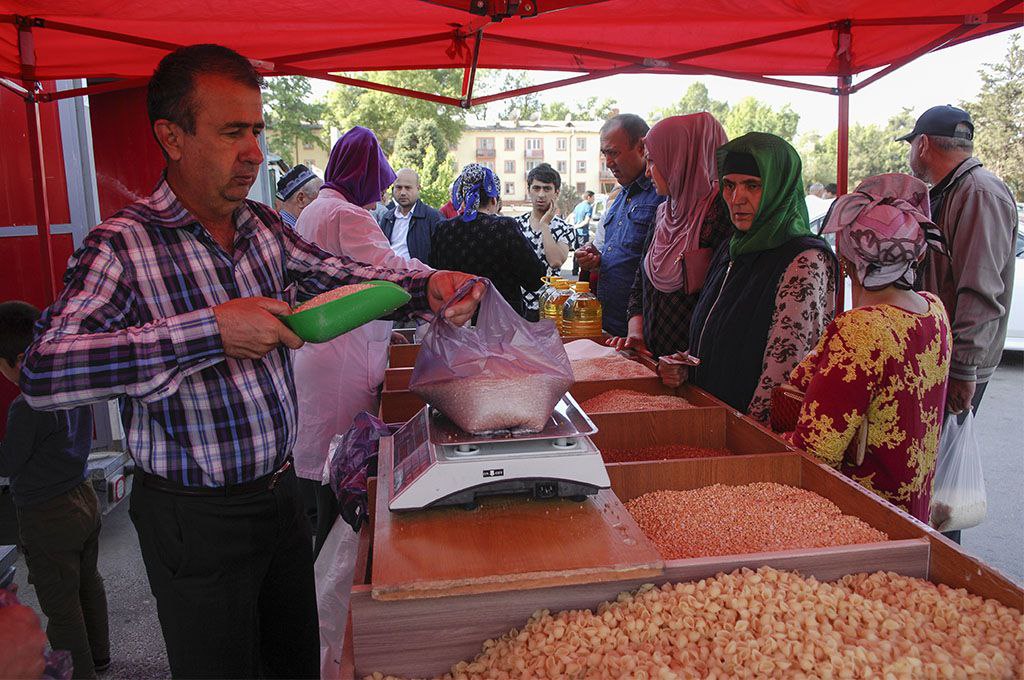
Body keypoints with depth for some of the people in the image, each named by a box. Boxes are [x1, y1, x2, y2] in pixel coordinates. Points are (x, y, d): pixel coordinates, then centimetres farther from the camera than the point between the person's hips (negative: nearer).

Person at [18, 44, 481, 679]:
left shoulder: (265, 228, 2)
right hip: (197, 521, -6)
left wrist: (428, 287, -11)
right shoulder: (123, 246, -18)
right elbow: (44, 371, -30)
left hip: (280, 490, 6)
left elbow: (340, 275, 8)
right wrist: (212, 331, -35)